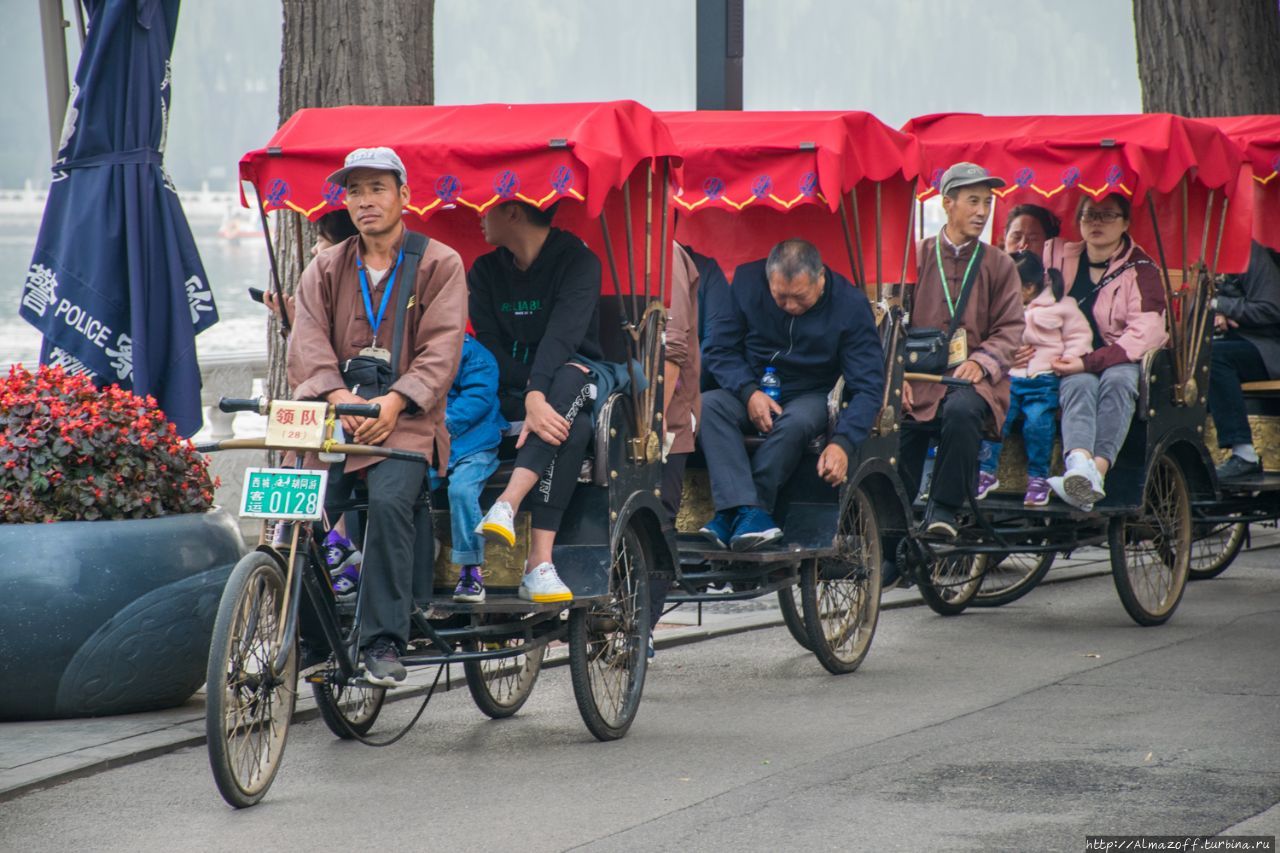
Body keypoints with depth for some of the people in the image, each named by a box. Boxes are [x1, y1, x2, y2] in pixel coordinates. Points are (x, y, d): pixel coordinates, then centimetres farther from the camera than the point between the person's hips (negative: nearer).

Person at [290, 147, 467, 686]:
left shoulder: (439, 264, 7)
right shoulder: (326, 268, 16)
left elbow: (441, 349, -4)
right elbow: (308, 343, 3)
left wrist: (394, 401, -20)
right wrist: (339, 397, -17)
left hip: (405, 422, -3)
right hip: (331, 419, 3)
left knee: (389, 501, -31)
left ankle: (383, 644, -27)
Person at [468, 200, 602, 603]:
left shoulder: (577, 262, -7)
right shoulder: (485, 271, 8)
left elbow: (563, 335, -23)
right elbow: (489, 348, -2)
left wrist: (539, 395, -39)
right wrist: (530, 397, -21)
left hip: (571, 379, -1)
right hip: (512, 390, 1)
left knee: (568, 377, -39)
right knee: (572, 427, -33)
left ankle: (506, 505, -52)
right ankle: (540, 562, -50)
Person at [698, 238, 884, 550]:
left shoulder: (850, 305, -14)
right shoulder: (746, 282, -9)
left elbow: (868, 386, -15)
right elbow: (718, 348, -3)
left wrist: (842, 443, -31)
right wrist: (749, 392, -22)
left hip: (810, 396, -2)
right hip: (752, 391, 2)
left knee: (796, 422, -38)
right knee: (708, 405, -31)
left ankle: (732, 513, -30)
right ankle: (751, 513, -44)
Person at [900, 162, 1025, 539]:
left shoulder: (999, 265, 13)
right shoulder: (918, 257, 13)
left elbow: (1009, 329, 6)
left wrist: (981, 362, -14)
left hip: (973, 379, -1)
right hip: (919, 379, 1)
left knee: (961, 410, -36)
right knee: (899, 430, -25)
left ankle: (944, 508, -23)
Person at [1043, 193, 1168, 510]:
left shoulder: (1140, 269, 0)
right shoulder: (1060, 258, 13)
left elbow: (1145, 333, -12)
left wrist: (1090, 362, -21)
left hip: (1123, 362, -2)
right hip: (1073, 367, 2)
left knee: (1116, 380, -36)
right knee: (1080, 386, -33)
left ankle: (1097, 470, -53)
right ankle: (1080, 466, -62)